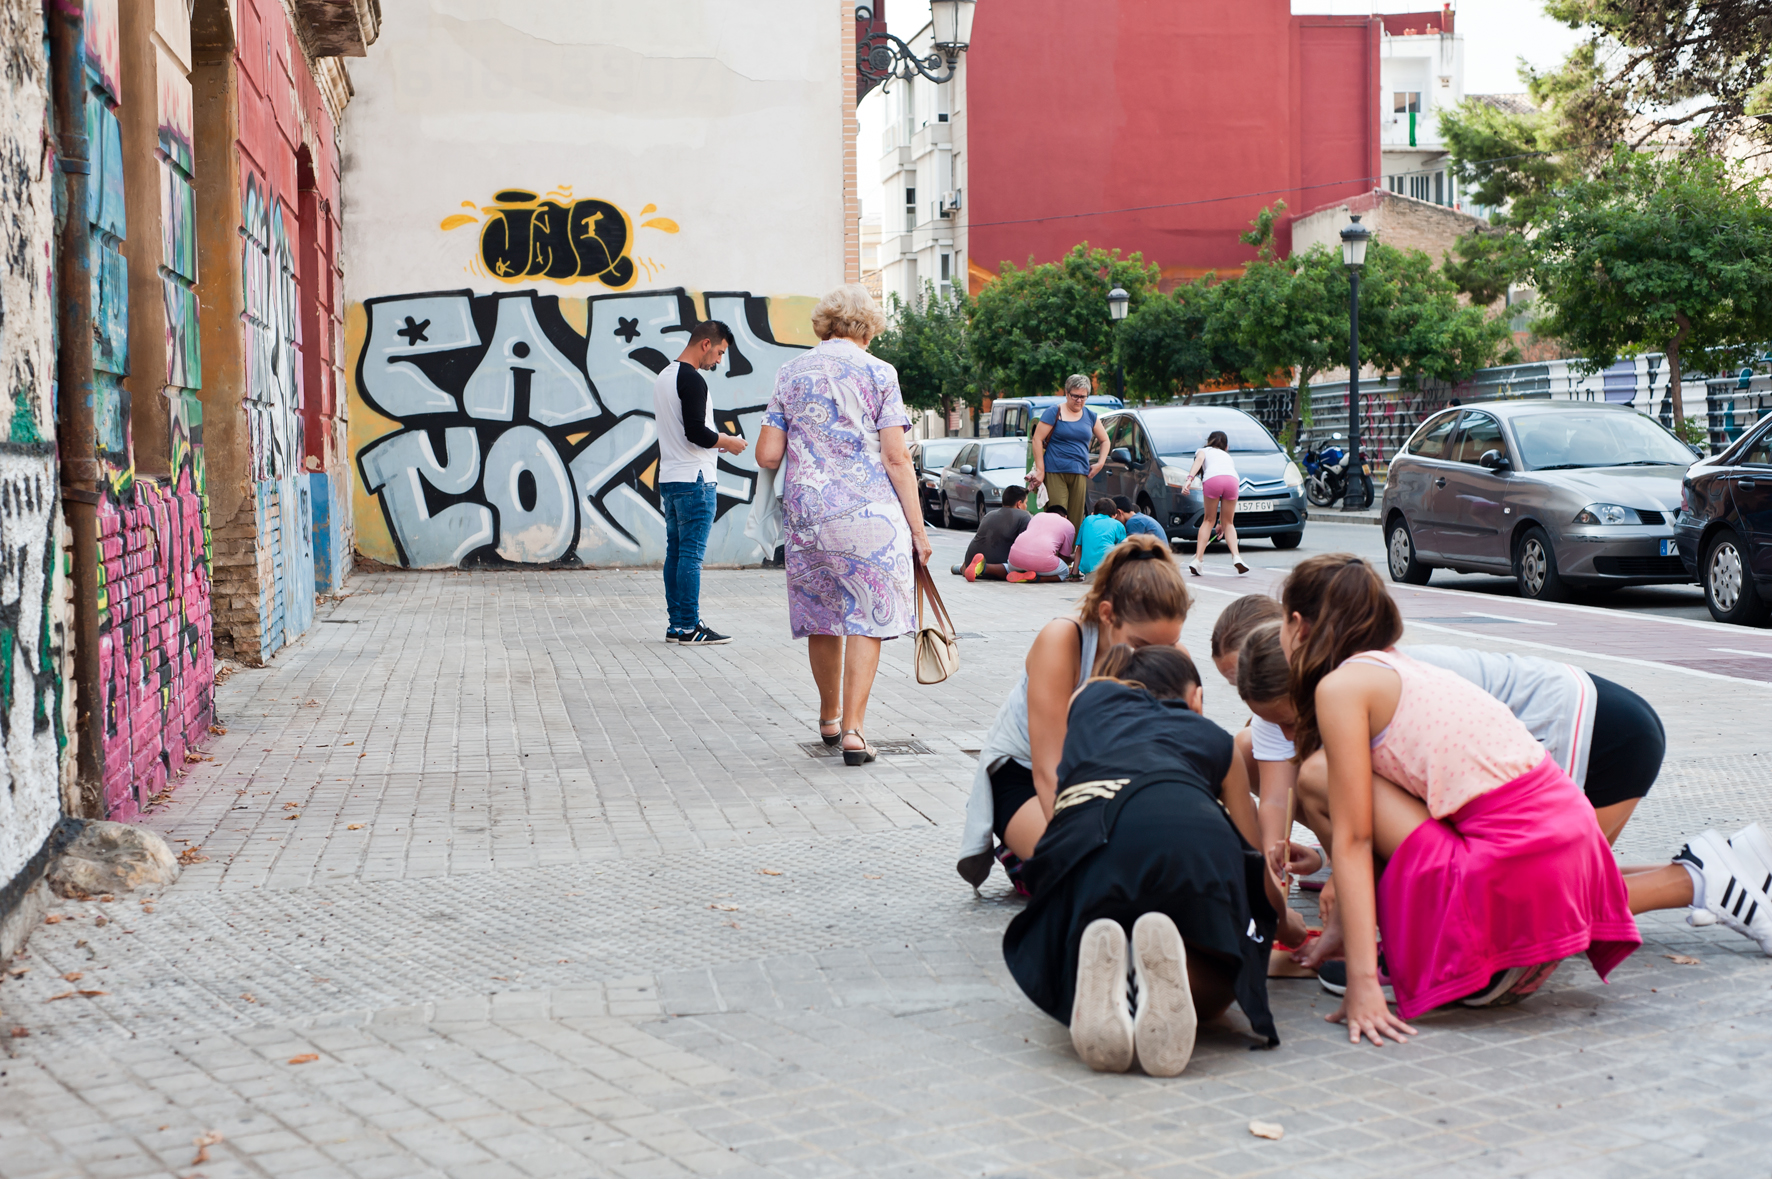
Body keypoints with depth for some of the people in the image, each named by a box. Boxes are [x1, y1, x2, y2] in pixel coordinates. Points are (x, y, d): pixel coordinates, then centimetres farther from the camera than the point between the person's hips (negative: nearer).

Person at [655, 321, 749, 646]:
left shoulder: (663, 377, 16)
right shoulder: (692, 380, -15)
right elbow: (696, 432, -22)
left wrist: (714, 441, 18)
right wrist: (727, 443, -6)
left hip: (669, 479, 10)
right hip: (695, 480, -10)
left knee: (675, 552, 10)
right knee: (692, 554, -6)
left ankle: (676, 624, 13)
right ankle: (689, 627, -4)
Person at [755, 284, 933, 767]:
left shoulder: (790, 372, 8)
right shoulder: (878, 373, -1)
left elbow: (767, 456, 4)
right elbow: (896, 458, -7)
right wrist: (918, 528, -3)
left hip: (806, 511, 4)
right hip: (869, 511, -4)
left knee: (822, 618, 16)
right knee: (866, 617, 1)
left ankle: (829, 719, 32)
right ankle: (852, 731, -6)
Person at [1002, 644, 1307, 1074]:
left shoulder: (1091, 696, 39)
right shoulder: (1213, 737, 36)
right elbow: (1253, 858, 35)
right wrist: (1283, 917, 58)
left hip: (1090, 832, 1)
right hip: (1194, 830, 0)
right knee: (1214, 984, 19)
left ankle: (1095, 965, -16)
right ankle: (1171, 961, -18)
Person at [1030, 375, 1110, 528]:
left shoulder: (1090, 416, 15)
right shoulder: (1054, 413, 1)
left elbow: (1104, 440, 27)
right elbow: (1037, 440, -3)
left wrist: (1100, 463, 12)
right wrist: (1040, 470, -8)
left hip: (1079, 474, 4)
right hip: (1054, 473, -4)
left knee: (1076, 520, 0)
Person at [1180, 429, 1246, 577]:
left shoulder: (1203, 450, 34)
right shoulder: (1227, 456, 42)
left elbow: (1199, 459, 4)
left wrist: (1189, 478, -10)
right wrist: (1221, 522, 48)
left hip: (1212, 478, -2)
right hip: (1232, 479, 2)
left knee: (1208, 520, 15)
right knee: (1228, 523, 18)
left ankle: (1198, 559, 9)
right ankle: (1236, 556, -3)